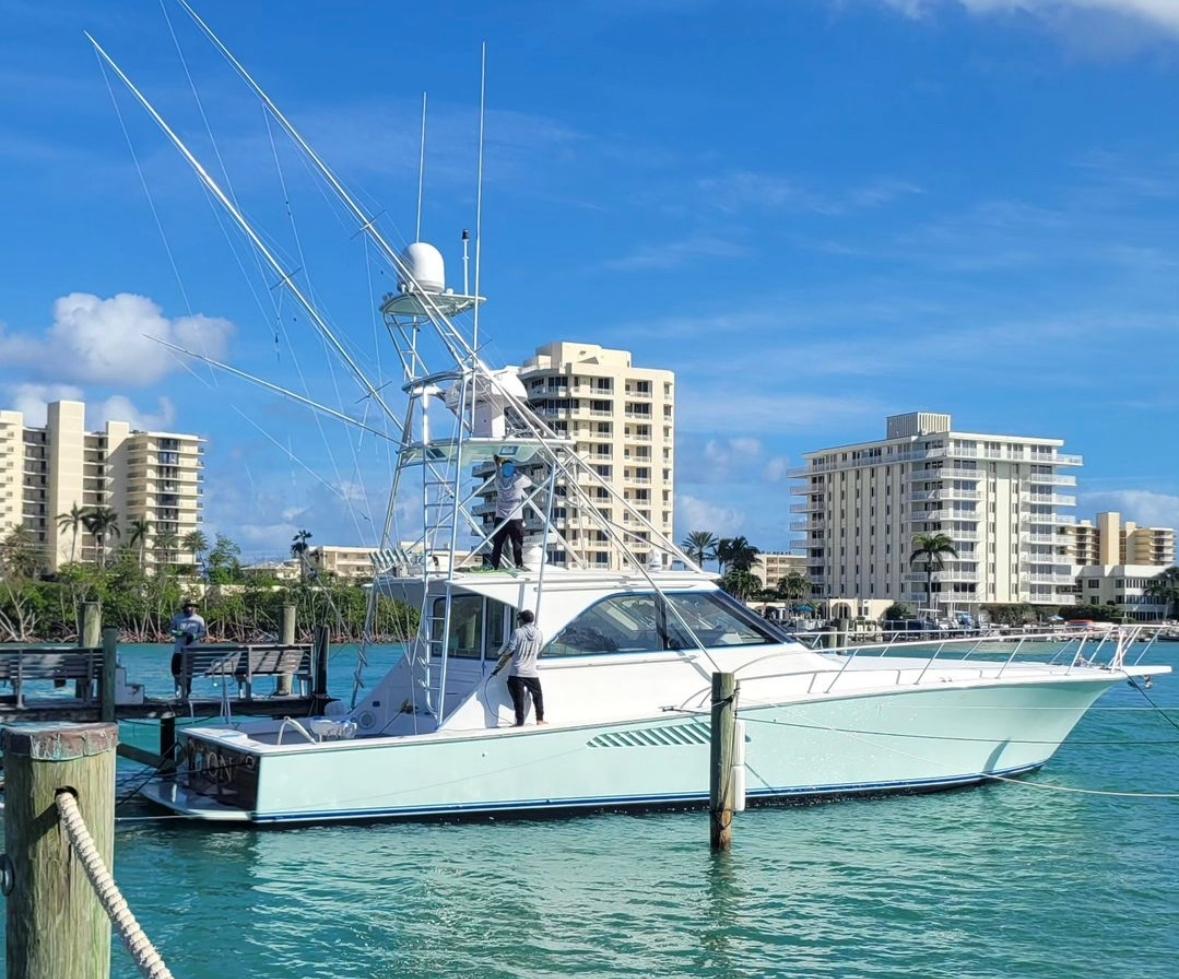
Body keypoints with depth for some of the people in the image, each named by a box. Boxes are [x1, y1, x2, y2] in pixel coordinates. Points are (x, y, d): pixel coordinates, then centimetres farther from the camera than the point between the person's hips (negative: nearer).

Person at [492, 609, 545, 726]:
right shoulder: (539, 634, 2)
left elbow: (508, 652, -8)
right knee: (537, 696, 21)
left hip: (517, 672, -3)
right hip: (532, 672, 3)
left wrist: (498, 667, 3)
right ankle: (540, 719, 22)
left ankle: (520, 722, -1)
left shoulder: (518, 632, -8)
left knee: (518, 698, 0)